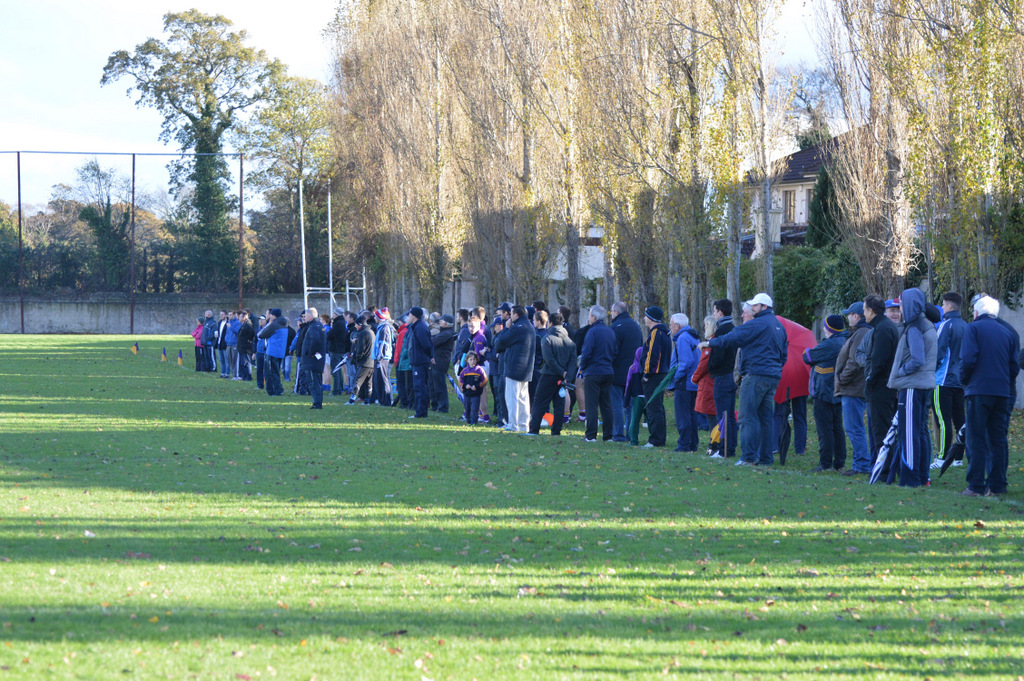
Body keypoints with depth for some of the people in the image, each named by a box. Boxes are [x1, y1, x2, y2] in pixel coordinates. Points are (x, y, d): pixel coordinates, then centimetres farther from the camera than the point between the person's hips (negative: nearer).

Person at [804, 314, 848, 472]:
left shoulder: (828, 345, -17)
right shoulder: (844, 342, 10)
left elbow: (808, 357, -9)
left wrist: (807, 351, 14)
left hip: (824, 392, -9)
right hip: (838, 392, 9)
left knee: (824, 428, -7)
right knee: (837, 428, 13)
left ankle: (825, 464, -9)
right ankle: (839, 463, 15)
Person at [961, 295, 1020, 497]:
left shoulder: (973, 328, -1)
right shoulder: (1008, 332, 12)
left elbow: (968, 359, -11)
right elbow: (1015, 365, 11)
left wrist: (964, 380, 5)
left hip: (979, 391, -4)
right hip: (1003, 391, 4)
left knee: (976, 440, -3)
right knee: (998, 440, 8)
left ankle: (976, 486, -7)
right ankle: (996, 485, 8)